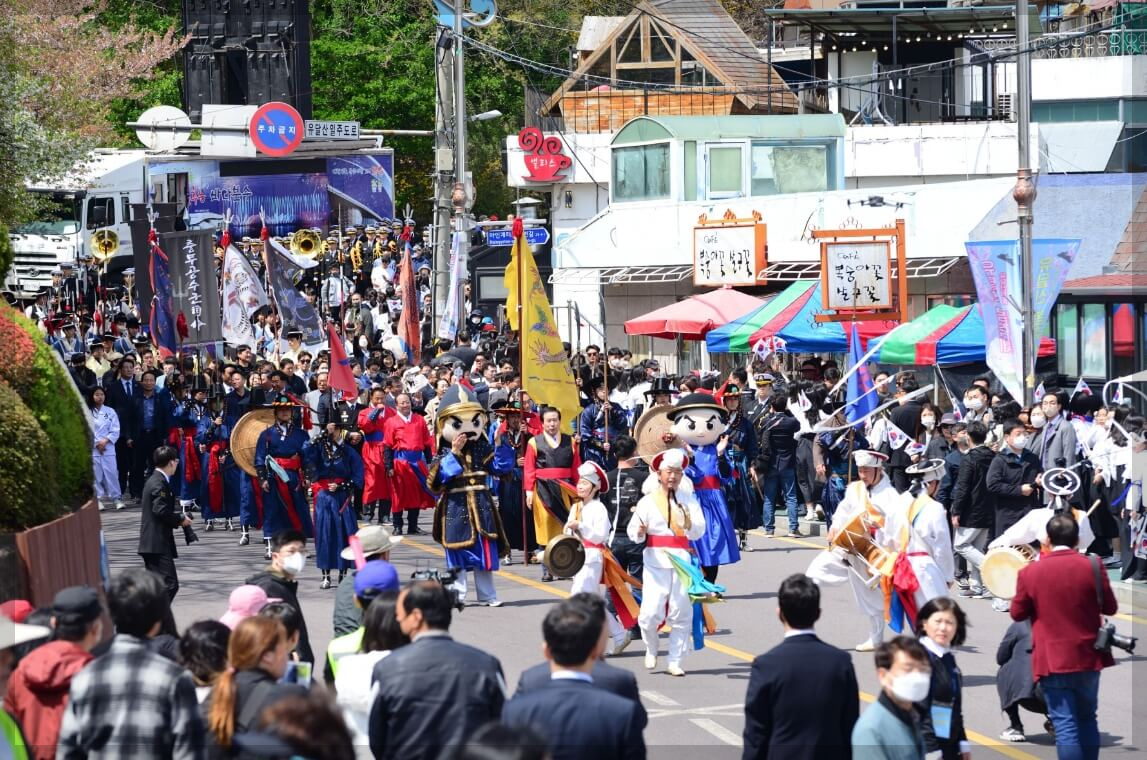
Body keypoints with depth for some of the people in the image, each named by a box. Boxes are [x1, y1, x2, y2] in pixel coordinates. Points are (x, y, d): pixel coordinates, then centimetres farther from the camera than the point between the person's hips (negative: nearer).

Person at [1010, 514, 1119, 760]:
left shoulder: (1029, 573, -7)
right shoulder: (1091, 566, -8)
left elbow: (1017, 613, 3)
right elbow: (1110, 608, 0)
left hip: (1051, 661, -2)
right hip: (1088, 657, 2)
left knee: (1065, 726, -4)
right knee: (1087, 720, 19)